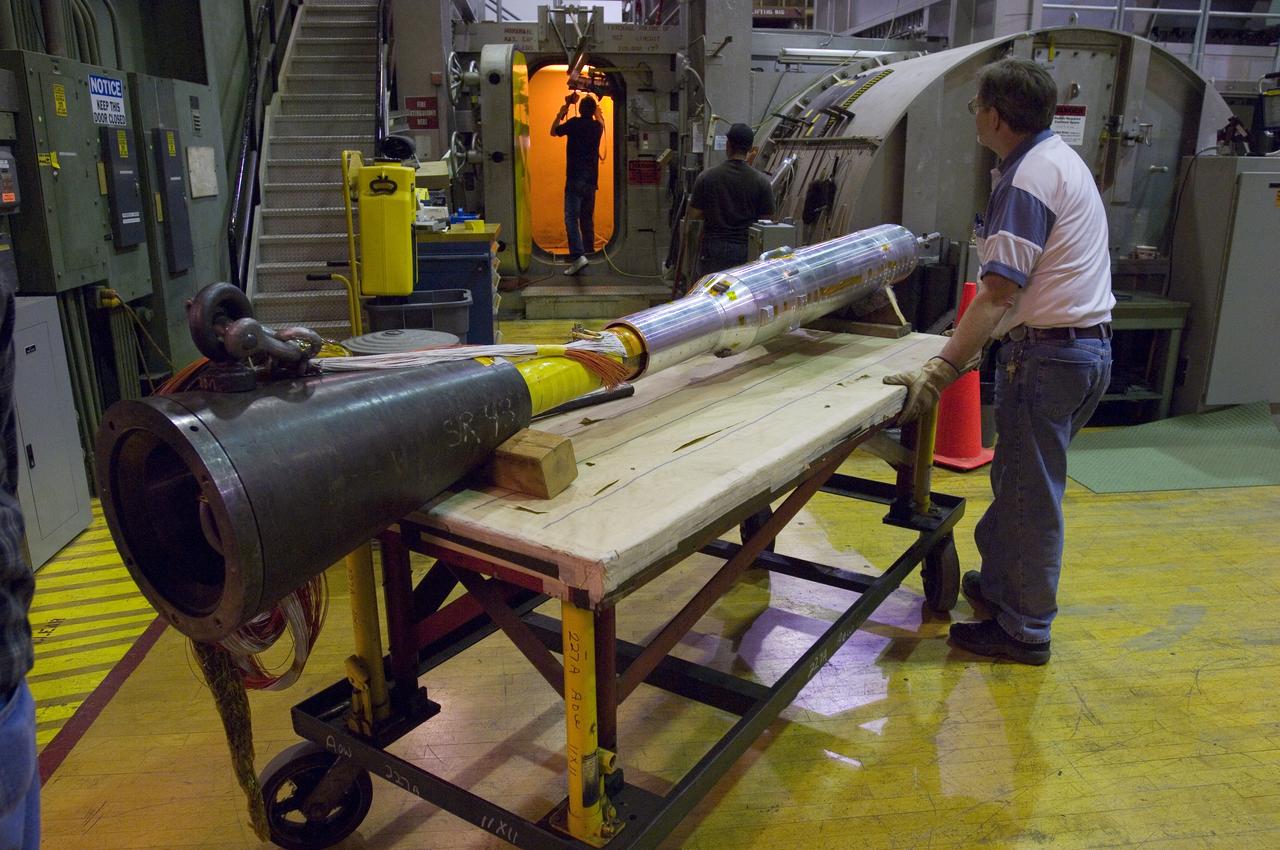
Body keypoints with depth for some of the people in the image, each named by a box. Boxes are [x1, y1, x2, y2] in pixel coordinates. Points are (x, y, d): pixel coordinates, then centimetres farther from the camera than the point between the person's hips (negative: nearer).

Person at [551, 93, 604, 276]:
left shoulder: (574, 123, -8)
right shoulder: (597, 126, 6)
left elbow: (553, 131, 10)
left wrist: (561, 113, 20)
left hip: (575, 179, -5)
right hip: (591, 179, 6)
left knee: (571, 218, -11)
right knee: (587, 217, 17)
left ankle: (578, 256, -25)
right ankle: (588, 250, 26)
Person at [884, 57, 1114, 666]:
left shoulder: (1027, 177, -17)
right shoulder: (1058, 156, 15)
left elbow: (998, 293, -25)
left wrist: (939, 372, -26)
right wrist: (973, 344, 20)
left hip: (1048, 354, -10)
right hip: (1087, 345, 10)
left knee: (1030, 493, 1)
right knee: (1018, 480, 20)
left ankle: (1024, 631, 14)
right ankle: (998, 582, 36)